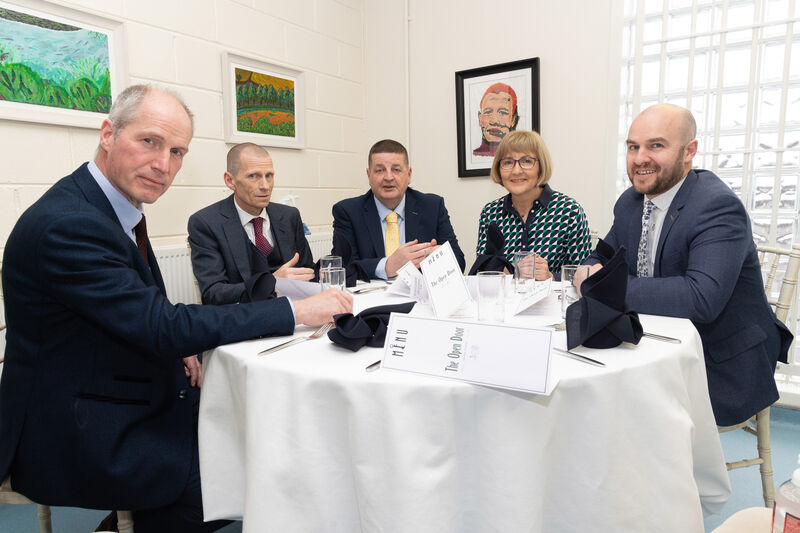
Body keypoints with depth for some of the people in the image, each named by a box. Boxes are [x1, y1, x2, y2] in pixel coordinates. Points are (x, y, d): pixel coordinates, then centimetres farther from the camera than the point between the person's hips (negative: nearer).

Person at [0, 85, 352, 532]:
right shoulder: (67, 225, -25)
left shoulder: (118, 205, 4)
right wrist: (296, 311, -28)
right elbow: (164, 327, -28)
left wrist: (174, 348, -6)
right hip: (74, 441, -8)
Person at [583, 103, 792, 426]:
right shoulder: (629, 202, 4)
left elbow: (703, 298, -33)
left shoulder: (718, 206, -20)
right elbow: (598, 261, 12)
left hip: (720, 368, -6)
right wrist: (592, 272, -13)